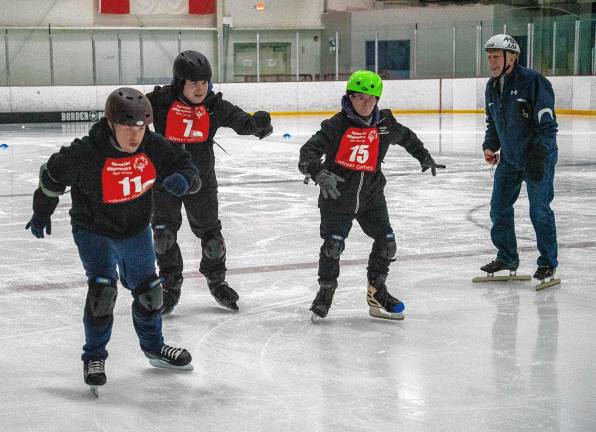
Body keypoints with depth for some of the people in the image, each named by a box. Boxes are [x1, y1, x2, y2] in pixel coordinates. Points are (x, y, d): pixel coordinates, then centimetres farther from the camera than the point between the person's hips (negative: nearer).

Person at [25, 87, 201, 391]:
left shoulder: (154, 147, -18)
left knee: (148, 290, 13)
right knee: (102, 290, -16)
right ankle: (94, 357, 4)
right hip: (94, 230, -4)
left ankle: (154, 347, 37)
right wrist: (42, 212, 4)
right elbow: (52, 174, -10)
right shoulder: (85, 153, -28)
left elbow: (187, 169, -8)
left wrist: (183, 179, -33)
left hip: (136, 230, 4)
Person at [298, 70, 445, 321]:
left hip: (371, 197, 4)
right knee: (333, 244, -10)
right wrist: (319, 173, -38)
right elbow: (308, 152, -21)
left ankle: (377, 293, 20)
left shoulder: (385, 123, 0)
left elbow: (406, 137, 22)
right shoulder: (336, 126, -14)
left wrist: (425, 157, 28)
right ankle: (326, 291, 14)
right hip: (337, 198, -4)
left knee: (387, 242, 0)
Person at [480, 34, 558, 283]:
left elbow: (547, 123, -18)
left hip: (537, 157, -7)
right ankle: (507, 258, 23)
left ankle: (548, 263, 8)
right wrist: (490, 146, 3)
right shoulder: (492, 86, 6)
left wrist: (539, 157, -24)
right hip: (508, 158, 7)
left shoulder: (533, 81, -17)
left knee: (539, 210, -6)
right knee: (499, 207, 8)